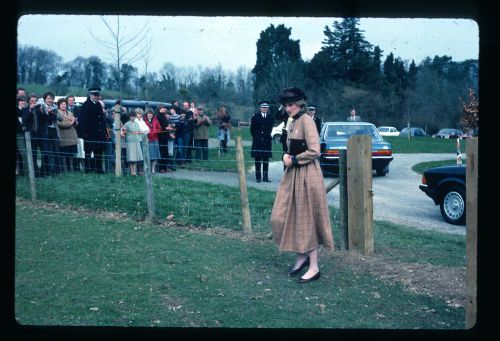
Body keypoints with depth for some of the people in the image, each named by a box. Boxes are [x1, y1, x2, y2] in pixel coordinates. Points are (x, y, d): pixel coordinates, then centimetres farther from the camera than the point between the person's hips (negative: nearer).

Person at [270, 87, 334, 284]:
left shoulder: (306, 121, -14)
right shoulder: (293, 123, 14)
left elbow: (314, 151, -21)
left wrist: (294, 160, -12)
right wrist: (286, 156, 2)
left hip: (306, 176, -9)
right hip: (292, 175, 9)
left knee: (306, 219, -3)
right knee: (282, 217, 9)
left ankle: (314, 268, 8)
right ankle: (301, 258, 24)